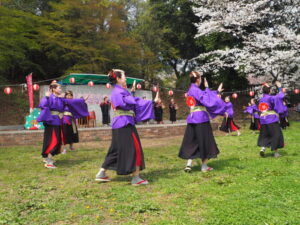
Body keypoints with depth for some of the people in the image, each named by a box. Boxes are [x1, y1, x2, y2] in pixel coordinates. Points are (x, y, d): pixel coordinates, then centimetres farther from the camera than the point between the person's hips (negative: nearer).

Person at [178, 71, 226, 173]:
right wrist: (207, 88, -12)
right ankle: (204, 166, 11)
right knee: (205, 141, 4)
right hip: (201, 118, -8)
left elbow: (205, 98, 25)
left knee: (192, 142, 9)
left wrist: (217, 91, 29)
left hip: (193, 118, 8)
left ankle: (189, 164, 3)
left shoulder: (192, 90, 15)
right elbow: (207, 99, -20)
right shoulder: (196, 90, -14)